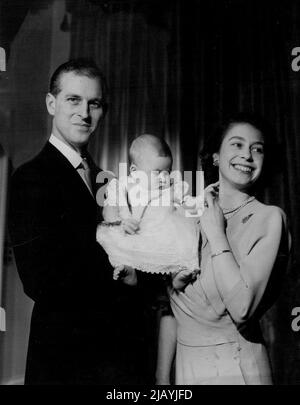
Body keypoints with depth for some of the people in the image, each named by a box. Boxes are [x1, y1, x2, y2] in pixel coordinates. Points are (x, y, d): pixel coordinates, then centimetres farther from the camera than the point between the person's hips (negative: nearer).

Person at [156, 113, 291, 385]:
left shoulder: (269, 217, -12)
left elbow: (242, 310, -23)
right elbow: (172, 303, 4)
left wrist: (217, 233, -17)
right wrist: (162, 376, 3)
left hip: (238, 368, -4)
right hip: (184, 364, 4)